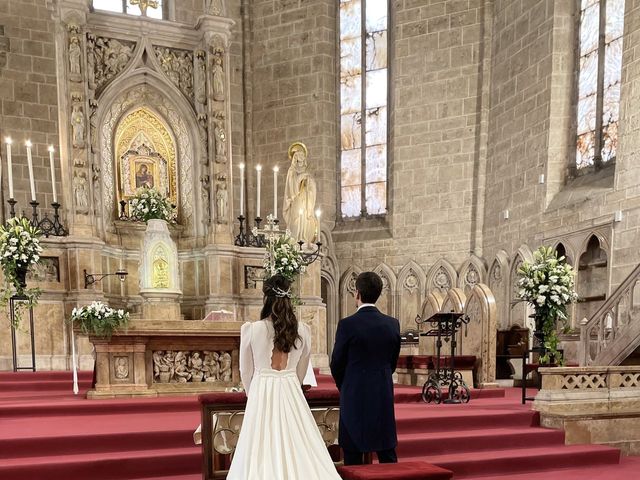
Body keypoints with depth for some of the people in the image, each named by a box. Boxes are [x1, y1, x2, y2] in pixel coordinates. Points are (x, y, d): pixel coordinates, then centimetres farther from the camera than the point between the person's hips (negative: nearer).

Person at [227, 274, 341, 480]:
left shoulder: (251, 329, -9)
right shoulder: (303, 331, -2)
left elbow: (246, 372, 3)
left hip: (261, 394, -2)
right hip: (292, 394, 3)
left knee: (263, 451, 4)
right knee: (297, 449, 9)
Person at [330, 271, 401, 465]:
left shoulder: (347, 324, -13)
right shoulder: (392, 324, -1)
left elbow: (336, 364, -4)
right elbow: (393, 362, 8)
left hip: (354, 397, -4)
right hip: (384, 396, 4)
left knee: (353, 454, 6)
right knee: (387, 453, 12)